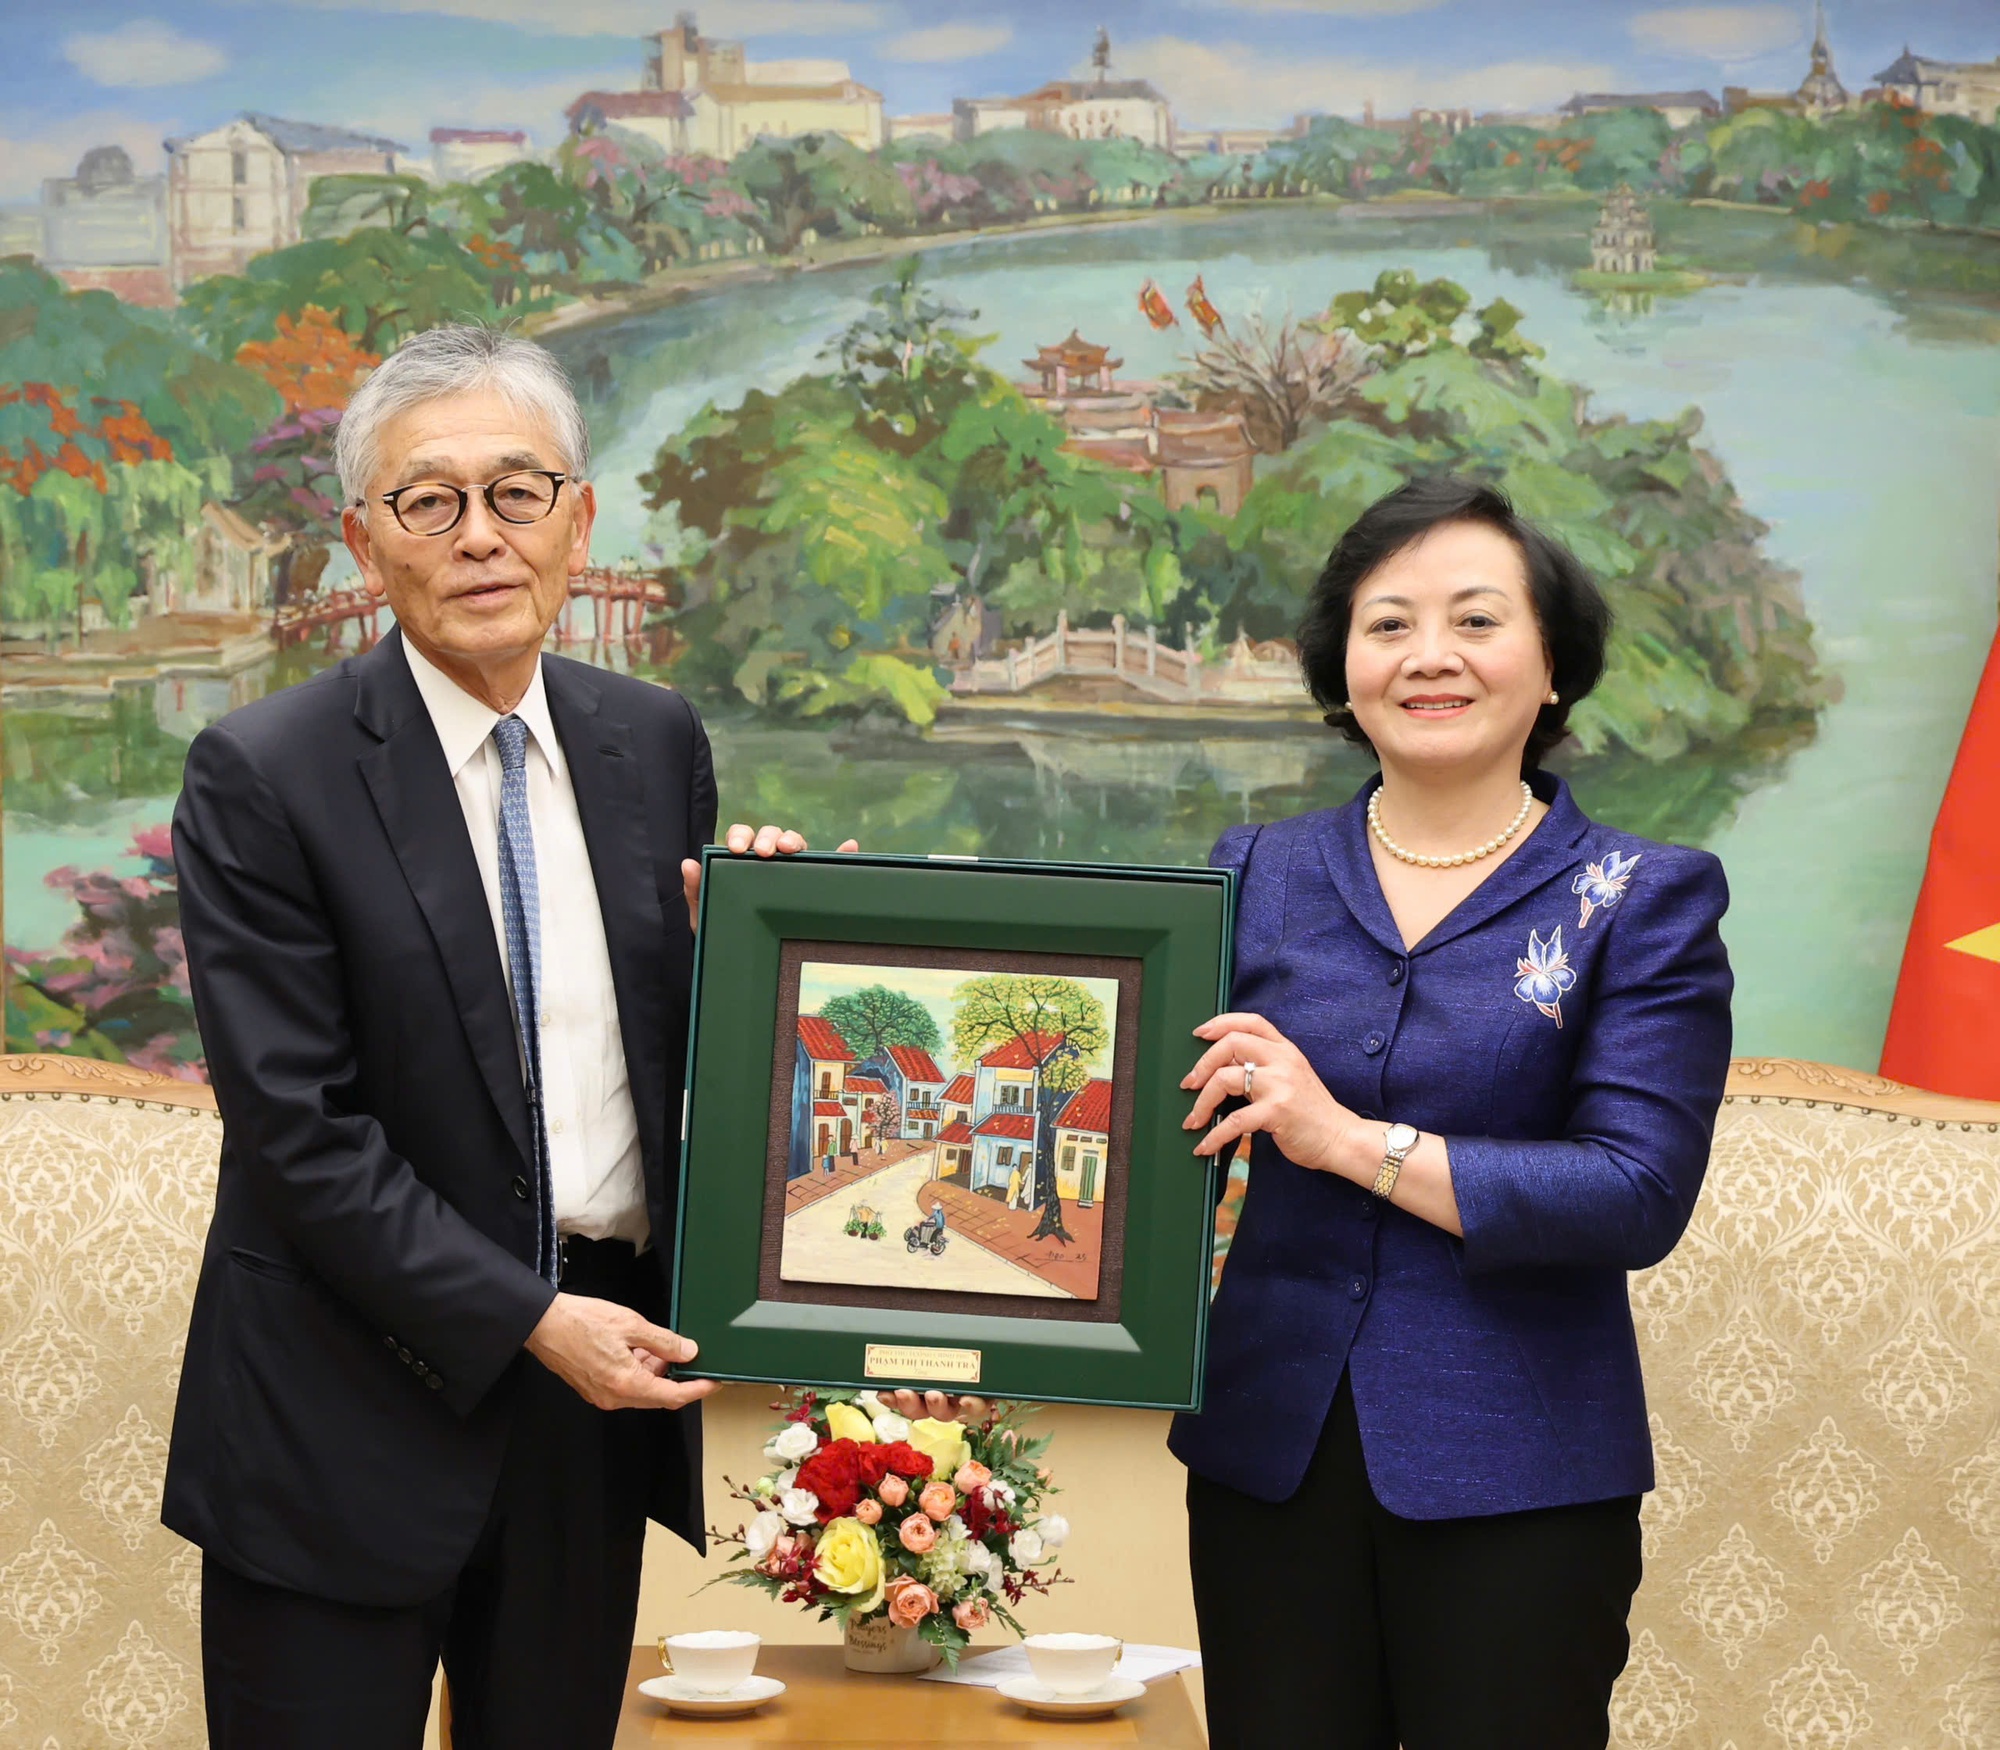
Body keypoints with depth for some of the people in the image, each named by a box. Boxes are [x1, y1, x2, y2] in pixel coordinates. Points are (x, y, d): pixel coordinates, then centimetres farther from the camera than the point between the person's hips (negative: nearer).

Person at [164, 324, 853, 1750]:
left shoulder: (660, 745, 5)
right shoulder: (262, 778, -11)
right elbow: (297, 1126, -14)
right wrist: (526, 1319, -16)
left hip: (600, 1381, 5)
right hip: (355, 1409, -4)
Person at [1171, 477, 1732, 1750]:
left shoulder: (1645, 901, -2)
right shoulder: (1258, 875, 7)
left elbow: (1641, 1196, -12)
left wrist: (1353, 1141, -18)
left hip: (1516, 1477, -2)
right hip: (1270, 1448, 3)